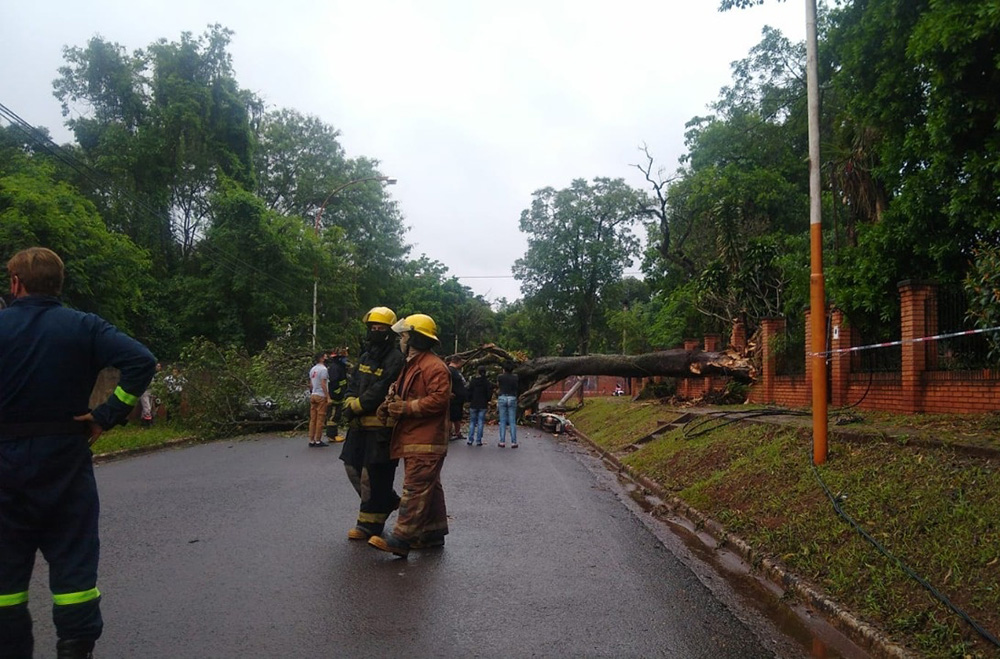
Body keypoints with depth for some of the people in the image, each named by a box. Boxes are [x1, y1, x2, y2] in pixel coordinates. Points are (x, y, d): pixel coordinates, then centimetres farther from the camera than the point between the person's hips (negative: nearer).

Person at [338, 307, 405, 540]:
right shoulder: (366, 357, 16)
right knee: (353, 468, 15)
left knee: (373, 475, -3)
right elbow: (353, 384, 15)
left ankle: (369, 523, 10)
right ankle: (390, 502, 32)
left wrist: (355, 407, -13)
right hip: (360, 425, 9)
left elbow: (380, 392, -19)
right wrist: (350, 403, -5)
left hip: (381, 426, -9)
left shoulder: (395, 359, -12)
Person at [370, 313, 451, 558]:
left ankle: (401, 538, -9)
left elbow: (438, 399, -23)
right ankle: (433, 533, 23)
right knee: (429, 488, 15)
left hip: (426, 443, -10)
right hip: (414, 439, 11)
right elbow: (402, 394, 26)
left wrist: (406, 407, -20)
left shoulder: (434, 367, -14)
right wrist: (391, 404, 4)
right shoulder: (411, 365, 20)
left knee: (415, 489, -10)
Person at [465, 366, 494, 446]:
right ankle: (478, 440, 1)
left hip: (473, 404, 0)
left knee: (472, 422, 9)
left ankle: (470, 440, 3)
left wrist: (470, 401, 8)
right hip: (483, 405, 0)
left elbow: (469, 392, -5)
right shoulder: (487, 382, -3)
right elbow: (490, 392, -5)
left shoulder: (472, 381, -3)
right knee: (480, 423, 3)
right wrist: (487, 400, 8)